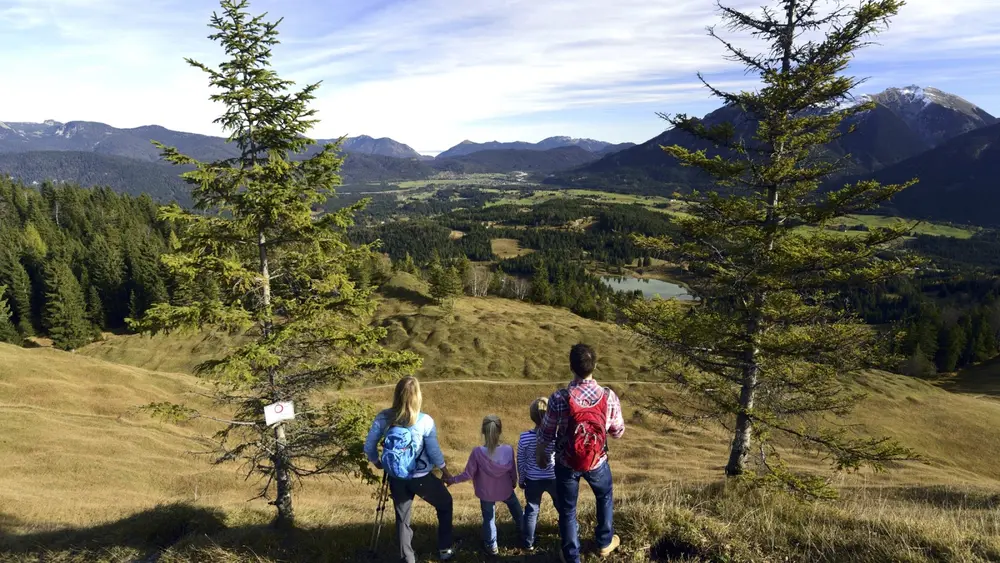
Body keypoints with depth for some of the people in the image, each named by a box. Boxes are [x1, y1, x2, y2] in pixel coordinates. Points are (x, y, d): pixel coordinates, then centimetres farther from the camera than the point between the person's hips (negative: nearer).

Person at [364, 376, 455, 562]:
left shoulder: (383, 418, -11)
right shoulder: (425, 421, -20)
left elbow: (369, 447, -4)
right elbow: (434, 452, -12)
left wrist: (378, 463, 16)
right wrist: (445, 471, 6)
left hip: (396, 478, 3)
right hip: (421, 478, -2)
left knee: (402, 518, 20)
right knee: (445, 505, 23)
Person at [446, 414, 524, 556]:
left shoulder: (477, 452, -26)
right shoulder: (508, 450, -21)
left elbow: (468, 474, -18)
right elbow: (513, 471, -7)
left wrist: (452, 480, -2)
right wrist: (513, 483, 15)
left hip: (486, 493, -2)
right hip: (505, 490, 2)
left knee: (489, 518, 21)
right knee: (517, 510, 30)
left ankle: (491, 546, 33)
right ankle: (523, 532, 49)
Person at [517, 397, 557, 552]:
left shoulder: (524, 437, -18)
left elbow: (520, 461, -6)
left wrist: (521, 479, 10)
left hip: (533, 480, 0)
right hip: (554, 479, 0)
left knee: (531, 511, 19)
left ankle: (529, 543, 33)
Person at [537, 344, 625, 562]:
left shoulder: (559, 398, -27)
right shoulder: (609, 397, -22)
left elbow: (546, 435, -13)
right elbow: (618, 432, -6)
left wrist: (539, 456, 7)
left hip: (566, 464, -1)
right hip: (597, 462, 1)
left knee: (567, 510, 21)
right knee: (605, 498, 32)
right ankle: (605, 543, 50)